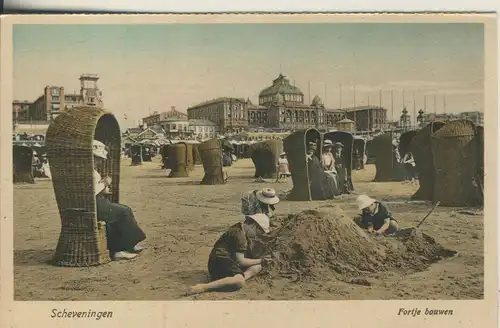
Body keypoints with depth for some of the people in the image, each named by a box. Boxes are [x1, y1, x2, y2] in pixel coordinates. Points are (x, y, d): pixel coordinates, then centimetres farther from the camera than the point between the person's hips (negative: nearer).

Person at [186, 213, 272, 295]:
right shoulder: (239, 233, -14)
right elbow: (240, 261, -14)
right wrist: (260, 261, -4)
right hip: (220, 261, -11)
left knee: (257, 267, 5)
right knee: (240, 282, -36)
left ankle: (239, 278, -22)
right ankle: (202, 288, -39)